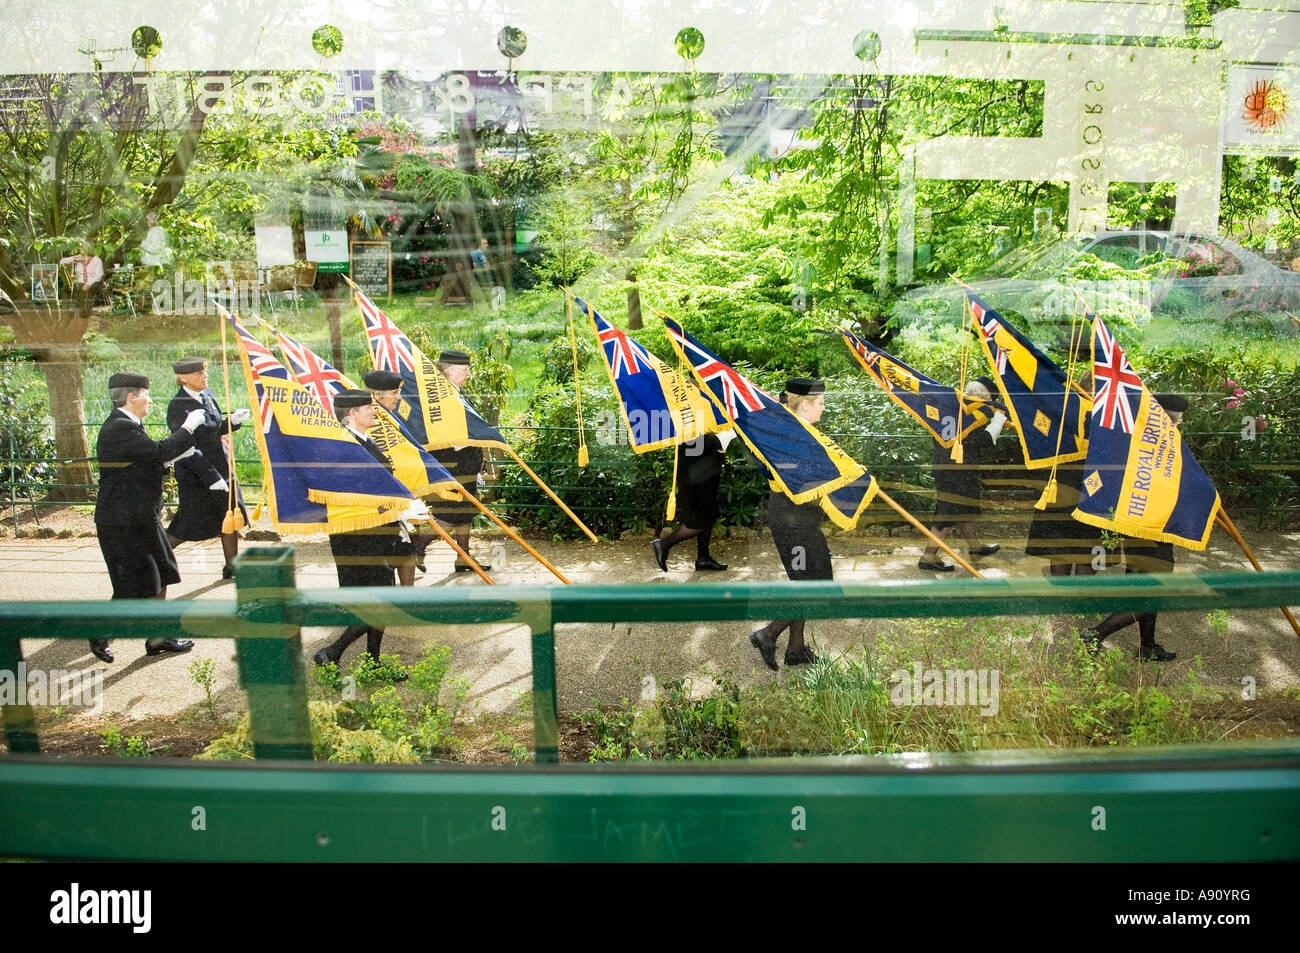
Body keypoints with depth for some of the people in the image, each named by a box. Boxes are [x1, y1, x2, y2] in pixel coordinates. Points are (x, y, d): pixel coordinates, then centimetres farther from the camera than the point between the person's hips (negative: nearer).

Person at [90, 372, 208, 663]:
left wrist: (174, 456, 12)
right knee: (135, 585, -2)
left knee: (159, 578, 13)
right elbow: (159, 451, -25)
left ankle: (157, 638, 22)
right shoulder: (120, 427, -20)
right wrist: (189, 427, -15)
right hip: (125, 522, -10)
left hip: (140, 518, 10)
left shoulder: (123, 425, 14)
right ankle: (100, 636, 16)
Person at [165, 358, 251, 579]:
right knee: (187, 528, 0)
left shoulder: (207, 393, 6)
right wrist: (212, 477, -24)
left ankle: (232, 566, 24)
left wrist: (232, 420, -3)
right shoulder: (178, 407, -19)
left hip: (220, 469, 8)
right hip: (196, 476, -8)